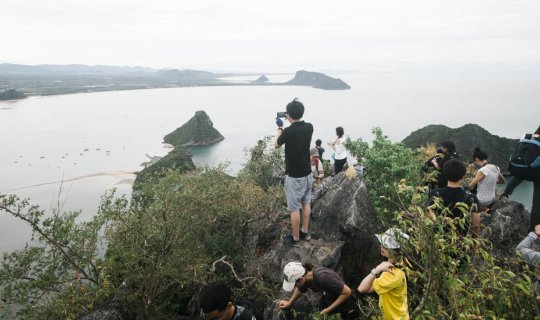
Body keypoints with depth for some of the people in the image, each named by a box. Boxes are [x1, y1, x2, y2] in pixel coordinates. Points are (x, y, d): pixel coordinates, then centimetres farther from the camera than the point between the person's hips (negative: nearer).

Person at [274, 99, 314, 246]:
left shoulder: (288, 131, -22)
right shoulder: (309, 127, -6)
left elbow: (276, 145, -1)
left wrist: (279, 129, 14)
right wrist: (291, 122, 24)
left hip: (294, 177, -6)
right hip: (307, 174, 7)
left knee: (294, 208, 6)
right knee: (306, 203, 20)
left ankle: (295, 238, 19)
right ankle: (305, 232, 34)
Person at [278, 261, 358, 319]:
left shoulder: (322, 277, -40)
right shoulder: (305, 276, -19)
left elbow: (347, 292, -33)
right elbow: (300, 289, 6)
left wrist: (329, 309, -27)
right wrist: (289, 303, 6)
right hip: (328, 300, 6)